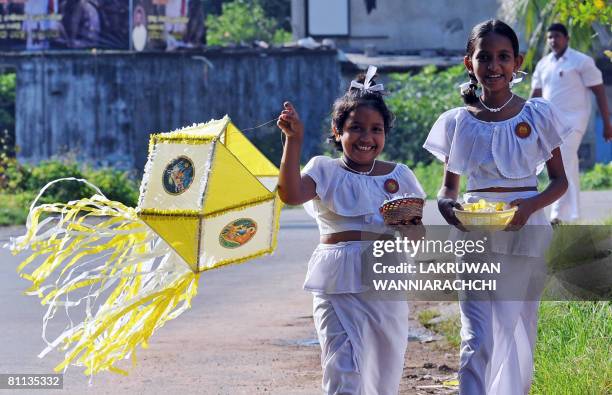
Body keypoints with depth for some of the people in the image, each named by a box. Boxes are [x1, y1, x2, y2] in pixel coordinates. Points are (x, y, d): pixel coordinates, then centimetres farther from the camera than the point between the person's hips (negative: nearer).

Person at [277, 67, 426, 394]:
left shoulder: (399, 176, 11)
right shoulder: (325, 171, 3)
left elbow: (420, 234, 13)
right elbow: (291, 194, -17)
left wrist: (406, 224, -10)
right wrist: (294, 140, -20)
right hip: (339, 285, -4)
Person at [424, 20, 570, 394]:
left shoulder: (538, 115, 1)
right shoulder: (457, 122, 4)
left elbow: (560, 180, 5)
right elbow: (449, 185, 12)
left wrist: (530, 206, -15)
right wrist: (446, 204, -12)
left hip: (525, 234, 1)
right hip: (474, 235, 0)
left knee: (519, 334, 9)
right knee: (477, 340, -11)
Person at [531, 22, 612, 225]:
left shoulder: (582, 62, -5)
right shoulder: (543, 65, 12)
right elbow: (535, 95, 16)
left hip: (572, 121, -6)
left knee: (564, 166, -17)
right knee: (569, 168, 11)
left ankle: (558, 215, -23)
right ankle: (572, 213, 18)